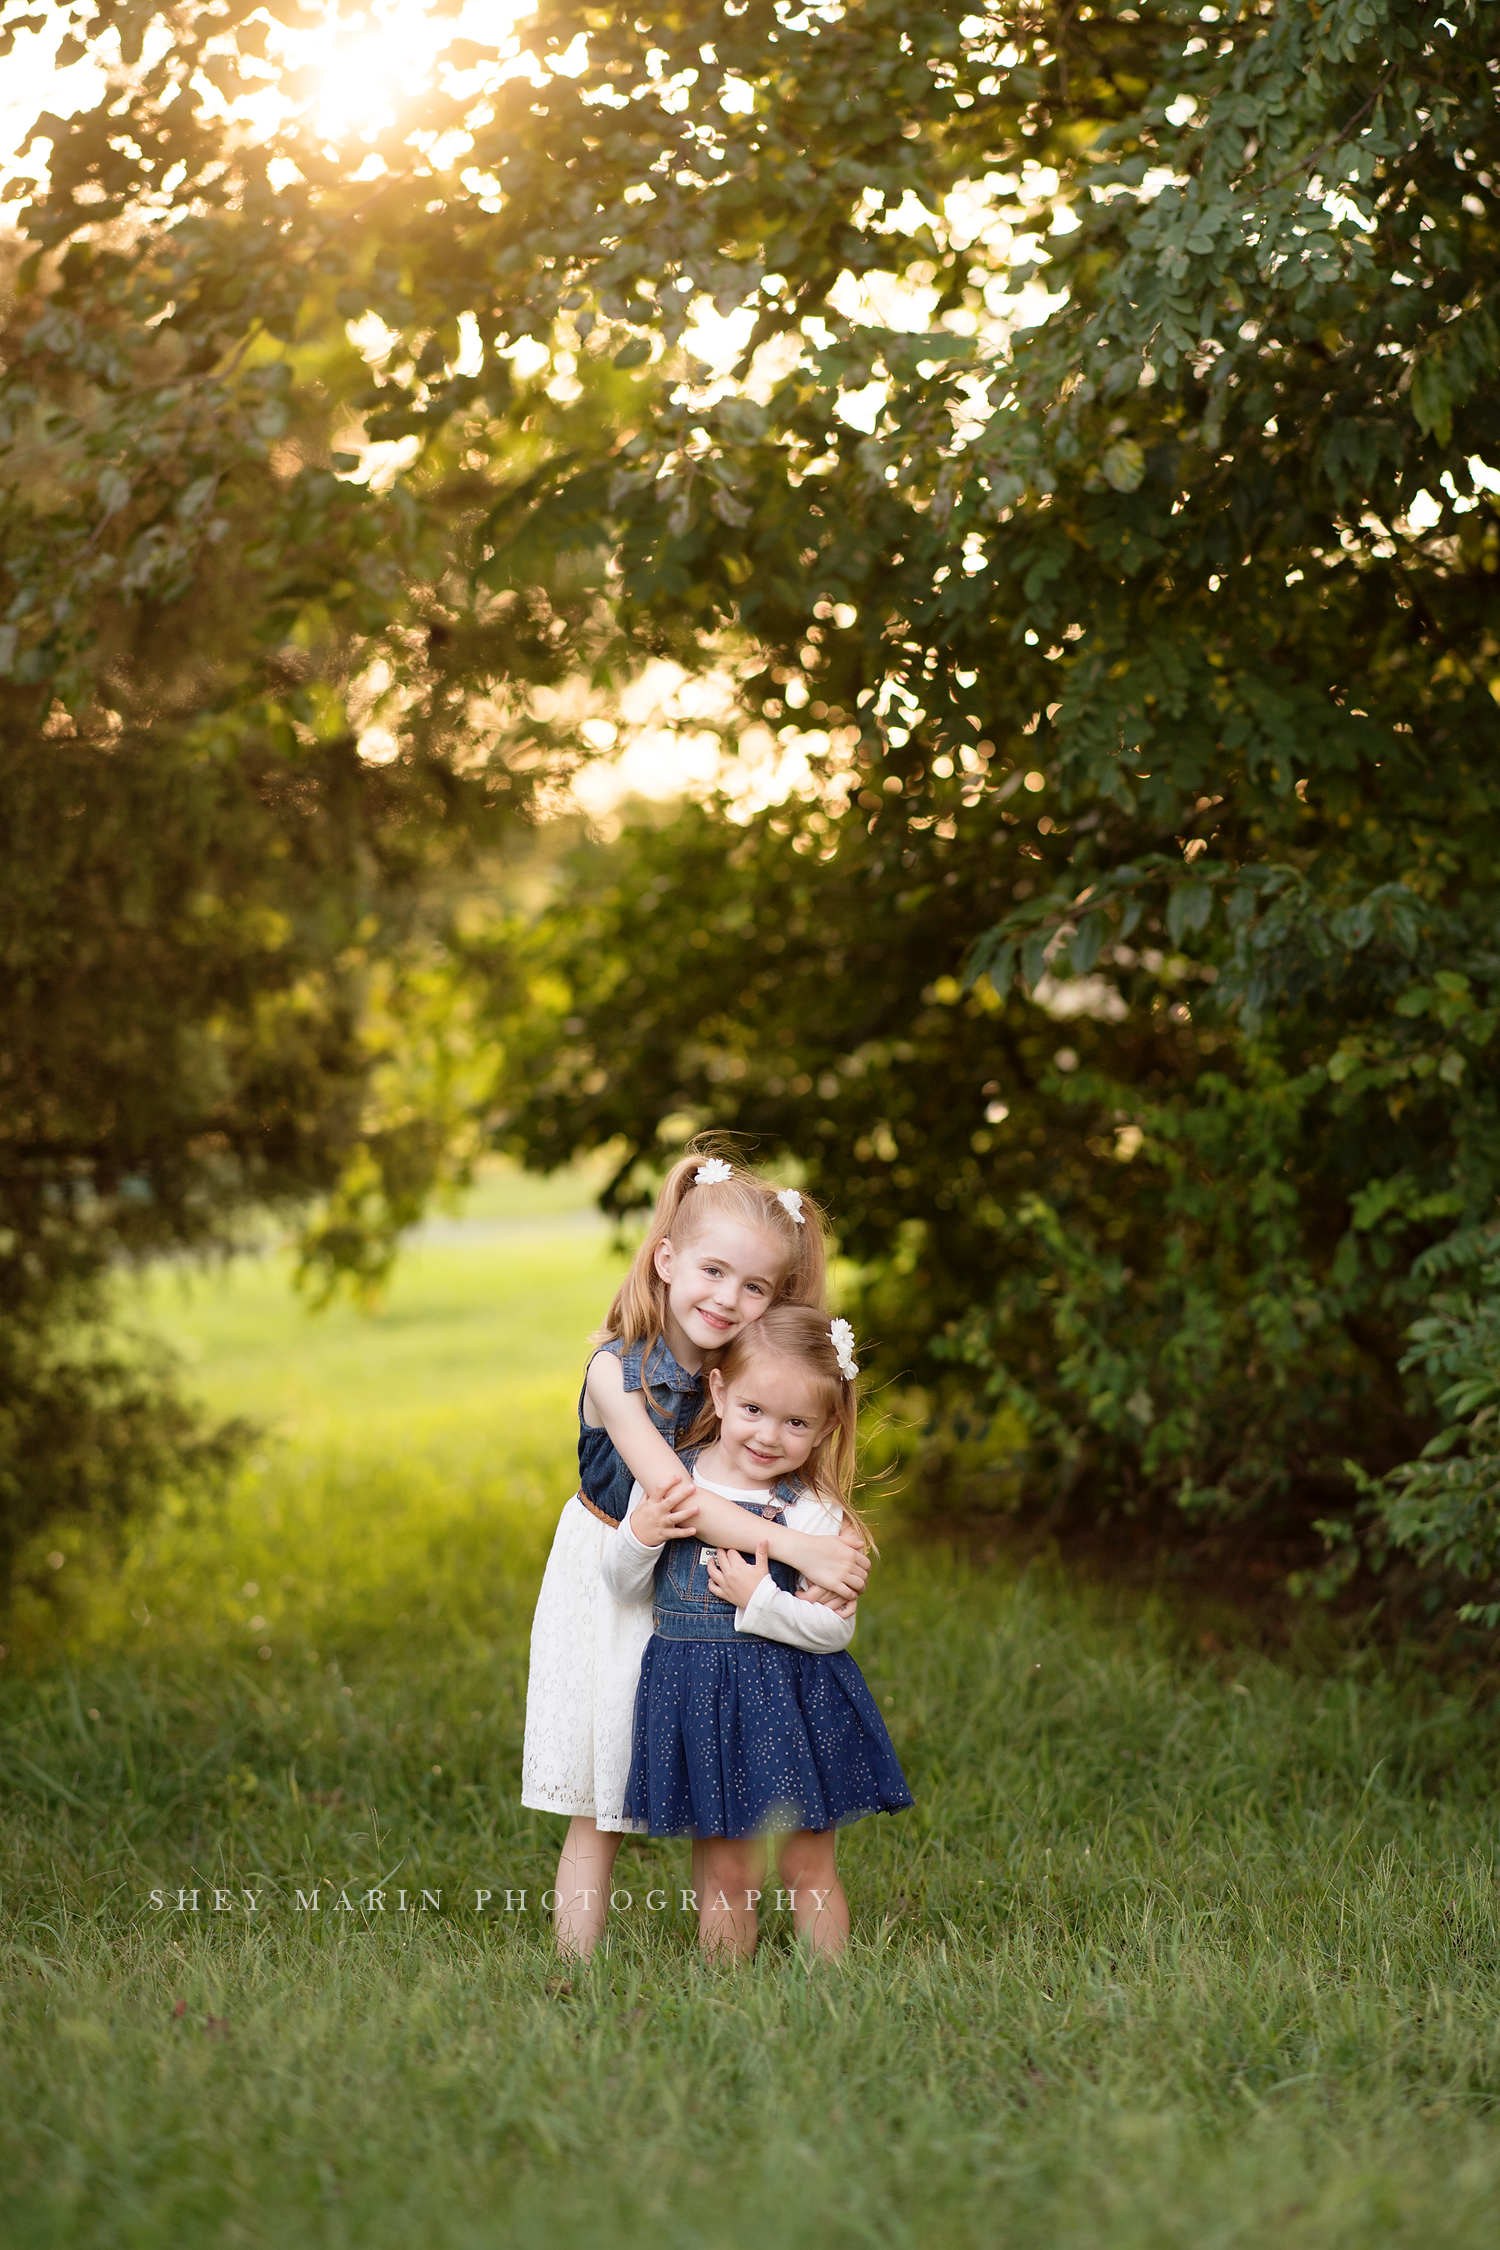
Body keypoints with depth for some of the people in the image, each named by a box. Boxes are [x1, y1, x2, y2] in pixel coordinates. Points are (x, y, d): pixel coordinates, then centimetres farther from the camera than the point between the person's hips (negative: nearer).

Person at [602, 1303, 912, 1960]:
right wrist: (638, 1537, -12)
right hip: (698, 1697, 2)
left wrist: (759, 1599, -22)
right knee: (725, 1869, 7)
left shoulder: (814, 1512, -9)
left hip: (792, 1704, -2)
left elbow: (835, 1629, -10)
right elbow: (624, 1586, 7)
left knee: (808, 1866, 7)